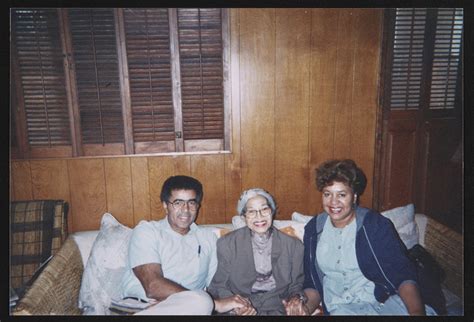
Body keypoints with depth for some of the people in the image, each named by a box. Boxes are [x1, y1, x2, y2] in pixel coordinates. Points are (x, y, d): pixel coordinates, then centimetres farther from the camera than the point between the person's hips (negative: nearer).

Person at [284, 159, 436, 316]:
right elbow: (312, 283, 13)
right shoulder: (313, 229, 7)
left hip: (384, 301, -1)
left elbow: (403, 275, -7)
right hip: (340, 308, 1)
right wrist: (306, 307, -7)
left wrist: (416, 311, -26)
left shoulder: (376, 224, -2)